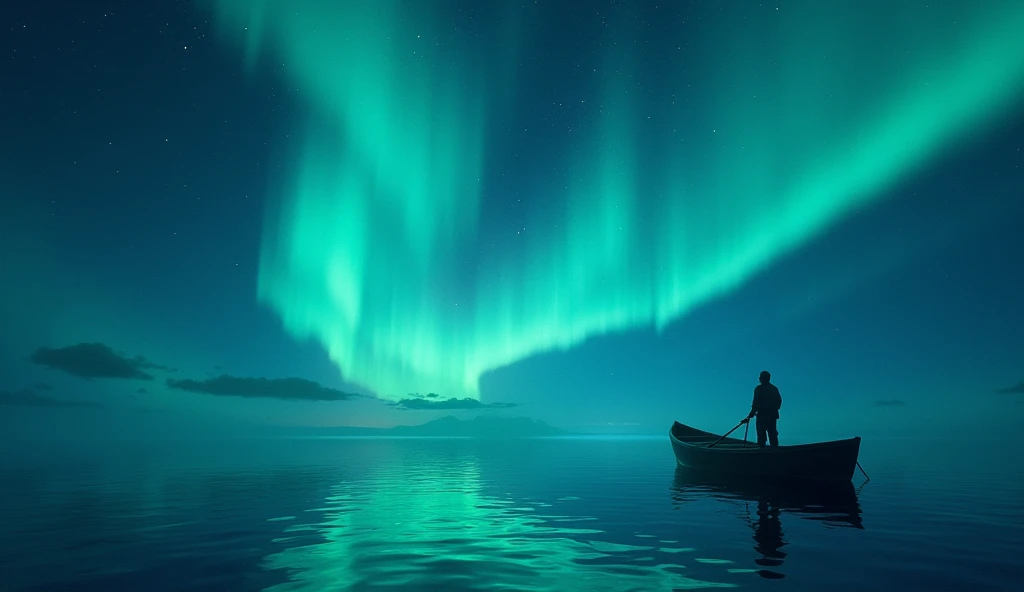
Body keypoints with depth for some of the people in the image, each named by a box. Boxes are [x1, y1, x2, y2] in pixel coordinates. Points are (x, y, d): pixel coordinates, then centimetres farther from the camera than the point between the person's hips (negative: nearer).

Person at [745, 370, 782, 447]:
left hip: (762, 415, -6)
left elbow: (756, 403, -13)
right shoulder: (774, 388, 10)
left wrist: (752, 414, -9)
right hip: (773, 415, 6)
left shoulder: (759, 388, -8)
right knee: (773, 434, 10)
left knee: (761, 435, -3)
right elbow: (779, 401, 13)